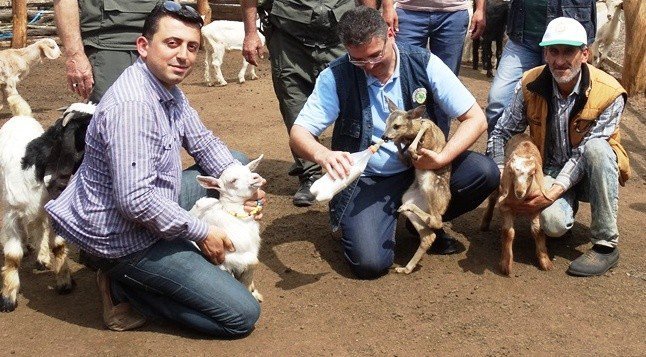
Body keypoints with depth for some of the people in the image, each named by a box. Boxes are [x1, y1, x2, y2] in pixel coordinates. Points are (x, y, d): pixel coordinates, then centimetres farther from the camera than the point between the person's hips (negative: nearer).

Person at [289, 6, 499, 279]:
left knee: (484, 172, -24)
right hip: (366, 180, -2)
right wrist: (322, 154, -38)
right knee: (370, 263, -24)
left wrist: (442, 158, -27)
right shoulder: (336, 76, -12)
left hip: (422, 168, 2)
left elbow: (476, 119, -9)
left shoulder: (423, 63, -10)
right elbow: (298, 134, -14)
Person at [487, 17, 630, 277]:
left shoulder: (609, 94, -20)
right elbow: (501, 133, -5)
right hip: (550, 170, 1)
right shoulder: (530, 85, -12)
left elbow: (584, 153, -22)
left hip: (590, 172, -1)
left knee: (597, 148, -37)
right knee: (553, 224, -31)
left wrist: (552, 193, -32)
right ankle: (565, 208, 11)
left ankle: (606, 244, -25)